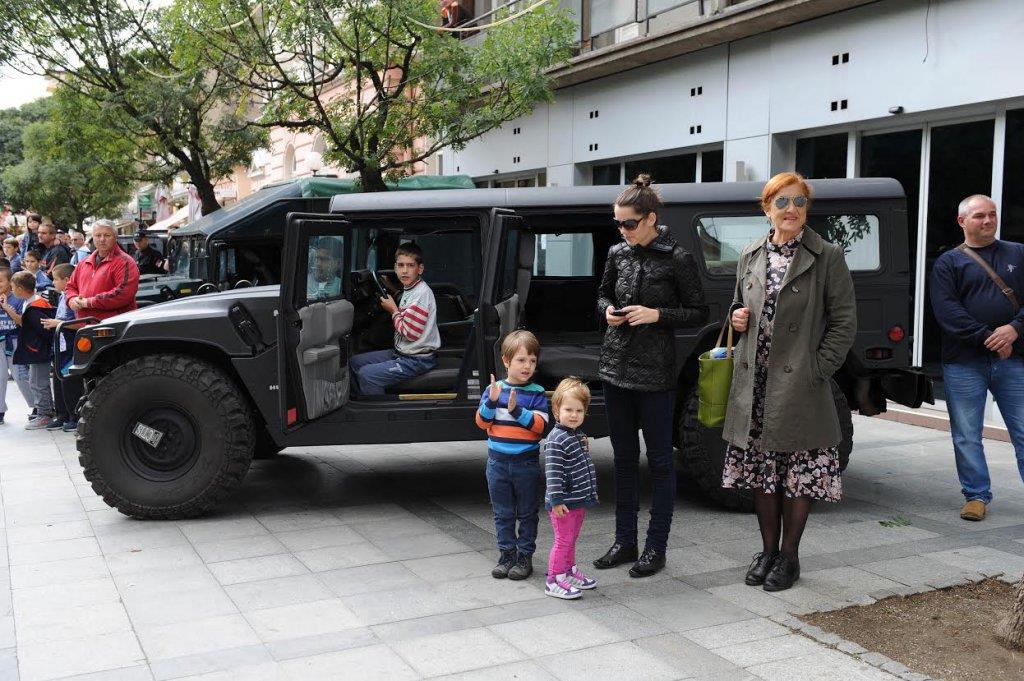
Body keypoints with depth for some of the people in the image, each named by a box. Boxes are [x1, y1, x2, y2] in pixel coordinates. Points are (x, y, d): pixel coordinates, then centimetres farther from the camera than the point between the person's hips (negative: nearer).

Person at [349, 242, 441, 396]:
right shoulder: (409, 290, 10)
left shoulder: (422, 293, -20)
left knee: (366, 374, -21)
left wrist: (394, 311, -10)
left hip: (417, 360, -10)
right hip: (401, 353, 10)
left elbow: (410, 333, -21)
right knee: (355, 362, 14)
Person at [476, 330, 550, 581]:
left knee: (527, 512, 8)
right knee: (502, 513, 11)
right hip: (498, 461, 2)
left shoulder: (536, 393, -5)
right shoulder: (493, 389, 1)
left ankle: (525, 556, 19)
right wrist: (492, 401, -20)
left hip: (526, 463, -2)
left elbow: (540, 425, -14)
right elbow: (482, 422, -4)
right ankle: (507, 553, 23)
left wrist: (516, 410, -25)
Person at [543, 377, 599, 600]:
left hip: (579, 500, 9)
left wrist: (591, 493, 26)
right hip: (563, 503, -9)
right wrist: (556, 500, -25)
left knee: (572, 539, 20)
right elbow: (553, 472, -23)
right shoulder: (556, 439, -19)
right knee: (563, 540, -2)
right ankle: (554, 580, 6)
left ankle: (569, 570, 33)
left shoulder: (578, 436, 11)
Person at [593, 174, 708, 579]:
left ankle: (656, 548, 14)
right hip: (616, 366, 6)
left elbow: (699, 313, -5)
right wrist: (607, 311, -2)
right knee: (623, 457, 12)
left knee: (659, 459, 5)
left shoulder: (677, 260, -9)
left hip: (654, 373, -5)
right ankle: (625, 541, 23)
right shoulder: (617, 254, 6)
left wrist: (657, 315, -17)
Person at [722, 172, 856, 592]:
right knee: (761, 470, 12)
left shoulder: (827, 257, -4)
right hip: (755, 382, 5)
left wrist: (817, 370, -12)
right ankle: (768, 550, 26)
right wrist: (737, 318, 0)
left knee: (798, 475, 5)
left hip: (799, 384, -4)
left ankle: (789, 556, 19)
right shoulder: (751, 256, 10)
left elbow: (844, 322, -5)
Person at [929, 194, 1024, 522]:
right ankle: (976, 495, 15)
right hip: (964, 363, -1)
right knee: (967, 436, 3)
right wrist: (988, 339, -15)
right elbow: (946, 310, -8)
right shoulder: (948, 262, 4)